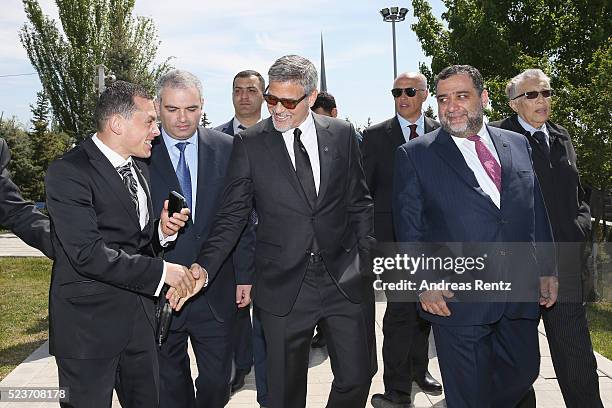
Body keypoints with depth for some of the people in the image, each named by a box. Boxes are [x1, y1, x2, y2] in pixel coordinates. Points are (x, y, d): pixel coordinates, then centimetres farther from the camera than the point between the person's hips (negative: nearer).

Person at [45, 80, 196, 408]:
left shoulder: (139, 169, 11)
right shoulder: (68, 172, -16)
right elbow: (88, 254, -23)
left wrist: (162, 230, -3)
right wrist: (160, 271, -20)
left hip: (140, 318, 7)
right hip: (89, 325, -7)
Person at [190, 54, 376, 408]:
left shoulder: (342, 134, 3)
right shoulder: (249, 143, -2)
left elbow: (360, 203, 9)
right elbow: (233, 216, -4)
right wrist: (203, 269, -16)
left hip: (345, 282, 2)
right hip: (284, 287, -1)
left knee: (357, 377, 9)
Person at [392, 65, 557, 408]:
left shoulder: (518, 144, 10)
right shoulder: (415, 155, -2)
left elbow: (537, 212, 13)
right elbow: (409, 228, -3)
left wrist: (548, 269, 11)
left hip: (521, 295, 4)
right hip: (457, 299, -4)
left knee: (524, 373, 15)